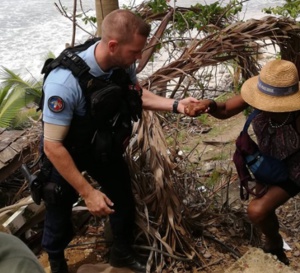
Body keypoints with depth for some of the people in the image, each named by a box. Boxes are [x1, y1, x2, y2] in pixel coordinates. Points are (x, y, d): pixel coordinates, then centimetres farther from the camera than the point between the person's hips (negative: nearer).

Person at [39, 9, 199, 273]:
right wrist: (87, 192, -28)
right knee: (60, 212, 15)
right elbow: (53, 146, -32)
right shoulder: (65, 82, -40)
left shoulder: (124, 65, -21)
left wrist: (175, 105, -14)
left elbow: (136, 95, 2)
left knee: (124, 201, 17)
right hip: (65, 154, -5)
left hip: (106, 147, 5)